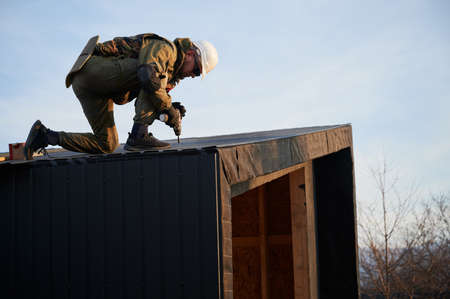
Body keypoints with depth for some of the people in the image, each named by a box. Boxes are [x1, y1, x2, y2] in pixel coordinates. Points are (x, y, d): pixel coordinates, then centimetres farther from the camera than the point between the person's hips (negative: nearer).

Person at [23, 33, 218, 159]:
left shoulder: (170, 70, 21)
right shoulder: (165, 48, -9)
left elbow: (147, 103, 18)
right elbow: (148, 76, -30)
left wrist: (172, 110, -1)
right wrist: (170, 110, -21)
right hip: (93, 67, -10)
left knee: (107, 145, 10)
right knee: (158, 74, -21)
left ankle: (44, 136, 13)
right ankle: (138, 136, -24)